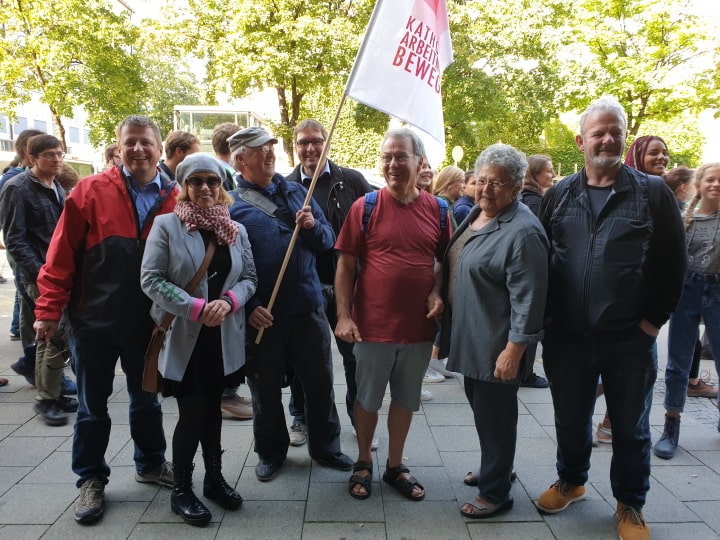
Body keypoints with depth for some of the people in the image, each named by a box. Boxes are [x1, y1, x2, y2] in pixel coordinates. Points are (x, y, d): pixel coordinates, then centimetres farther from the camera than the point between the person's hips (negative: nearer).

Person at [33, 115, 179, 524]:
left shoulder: (176, 199, -2)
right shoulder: (90, 192, -7)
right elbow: (61, 256, -7)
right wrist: (49, 309, -8)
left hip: (148, 322, 2)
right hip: (94, 320, -2)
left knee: (146, 398, 18)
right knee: (93, 405, 11)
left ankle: (151, 464, 37)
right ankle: (91, 479, 29)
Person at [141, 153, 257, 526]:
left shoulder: (236, 230, 5)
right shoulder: (166, 225, -7)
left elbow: (249, 277, 5)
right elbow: (151, 279, -13)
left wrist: (228, 301, -16)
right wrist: (195, 307, -20)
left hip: (223, 337, 4)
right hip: (183, 337, -4)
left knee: (212, 408, 16)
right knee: (193, 413, 0)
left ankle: (214, 478, 33)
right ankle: (181, 490, 21)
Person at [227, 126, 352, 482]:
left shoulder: (295, 191, 9)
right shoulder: (230, 204, -3)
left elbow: (327, 241, 9)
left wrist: (314, 226, -13)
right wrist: (249, 307, -15)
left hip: (308, 308, 3)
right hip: (261, 315, -3)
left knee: (320, 383, 14)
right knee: (266, 389, 14)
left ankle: (325, 447, 34)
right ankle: (271, 452, 35)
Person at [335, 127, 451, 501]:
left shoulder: (438, 210, 2)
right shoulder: (365, 207, -7)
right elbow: (345, 265, -5)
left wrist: (437, 293, -6)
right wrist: (343, 316, -11)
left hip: (419, 327, 3)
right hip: (373, 326, -2)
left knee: (406, 399, 17)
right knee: (367, 399, 13)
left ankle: (395, 466, 36)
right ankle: (363, 463, 35)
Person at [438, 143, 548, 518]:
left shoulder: (522, 232, -21)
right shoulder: (475, 214, 8)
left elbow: (527, 298, -23)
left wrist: (514, 350, -23)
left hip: (496, 346, -9)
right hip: (470, 339, 9)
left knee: (494, 417, 6)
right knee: (481, 409, 22)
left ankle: (495, 492, 24)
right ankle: (494, 471, 42)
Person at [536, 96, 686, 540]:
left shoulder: (653, 193, -2)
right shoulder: (558, 196, 4)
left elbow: (673, 262, -1)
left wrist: (655, 318, -5)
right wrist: (547, 316, 4)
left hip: (630, 339, -1)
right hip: (567, 337, 2)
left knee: (631, 427, 13)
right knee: (571, 419, 17)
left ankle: (630, 504, 34)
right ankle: (571, 481, 42)